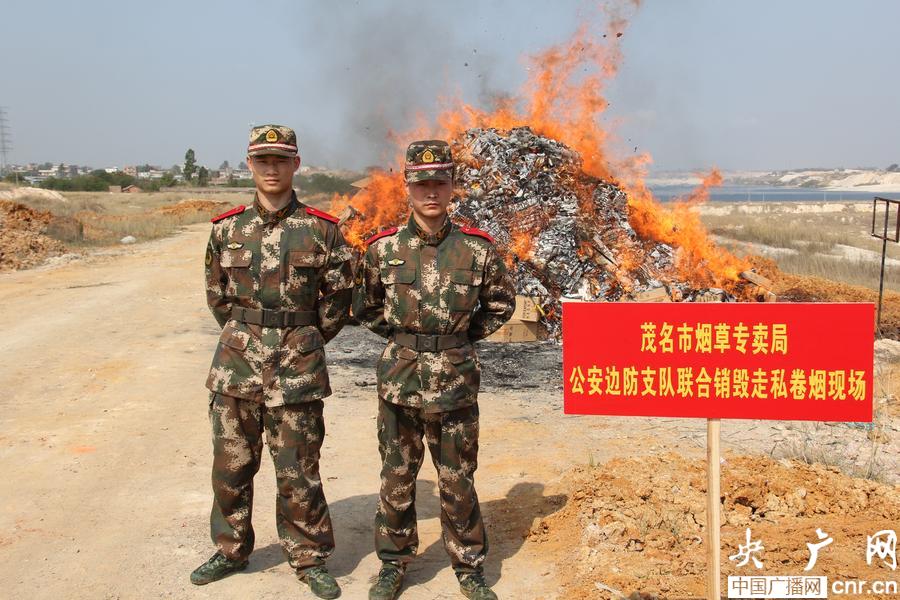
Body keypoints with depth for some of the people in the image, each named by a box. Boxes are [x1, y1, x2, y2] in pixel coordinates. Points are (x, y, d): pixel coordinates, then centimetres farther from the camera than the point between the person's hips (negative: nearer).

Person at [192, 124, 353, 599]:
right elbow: (217, 294, 14)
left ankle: (309, 559, 21)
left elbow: (337, 297, 4)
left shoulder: (320, 230, -3)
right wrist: (244, 337, 11)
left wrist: (305, 343, 6)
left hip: (297, 364, -3)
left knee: (298, 470, 4)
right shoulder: (227, 228, 4)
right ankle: (231, 549, 32)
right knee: (231, 463, 13)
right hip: (236, 361, 3)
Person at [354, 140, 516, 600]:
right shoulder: (383, 247, -2)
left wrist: (465, 337, 5)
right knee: (397, 478, 13)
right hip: (399, 378, 1)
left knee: (458, 481, 10)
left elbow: (501, 302, 11)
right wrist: (398, 335, 5)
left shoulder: (476, 248, -4)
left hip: (455, 381, -1)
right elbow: (365, 307, 13)